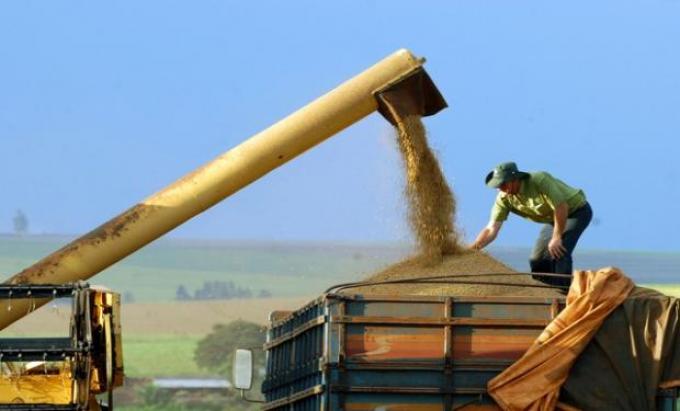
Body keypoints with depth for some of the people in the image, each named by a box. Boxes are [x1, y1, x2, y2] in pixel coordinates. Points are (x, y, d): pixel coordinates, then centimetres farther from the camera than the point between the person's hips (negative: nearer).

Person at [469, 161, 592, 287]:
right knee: (537, 259, 1)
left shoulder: (540, 181, -32)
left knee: (558, 253, -25)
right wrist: (471, 249, -27)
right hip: (553, 219, 7)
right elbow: (491, 229, -15)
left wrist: (557, 238, -26)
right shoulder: (504, 199, -14)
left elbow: (561, 208, -30)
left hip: (577, 210, -7)